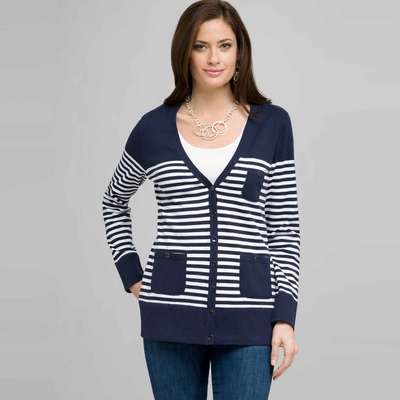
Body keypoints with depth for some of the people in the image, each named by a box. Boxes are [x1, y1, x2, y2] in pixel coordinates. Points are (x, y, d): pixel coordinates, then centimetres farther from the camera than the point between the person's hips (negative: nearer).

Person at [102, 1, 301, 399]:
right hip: (172, 313, 1)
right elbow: (113, 203, 20)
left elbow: (284, 228, 3)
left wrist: (285, 315, -5)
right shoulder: (154, 127, 3)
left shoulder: (272, 124, 2)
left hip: (248, 316, -1)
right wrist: (132, 276, 9)